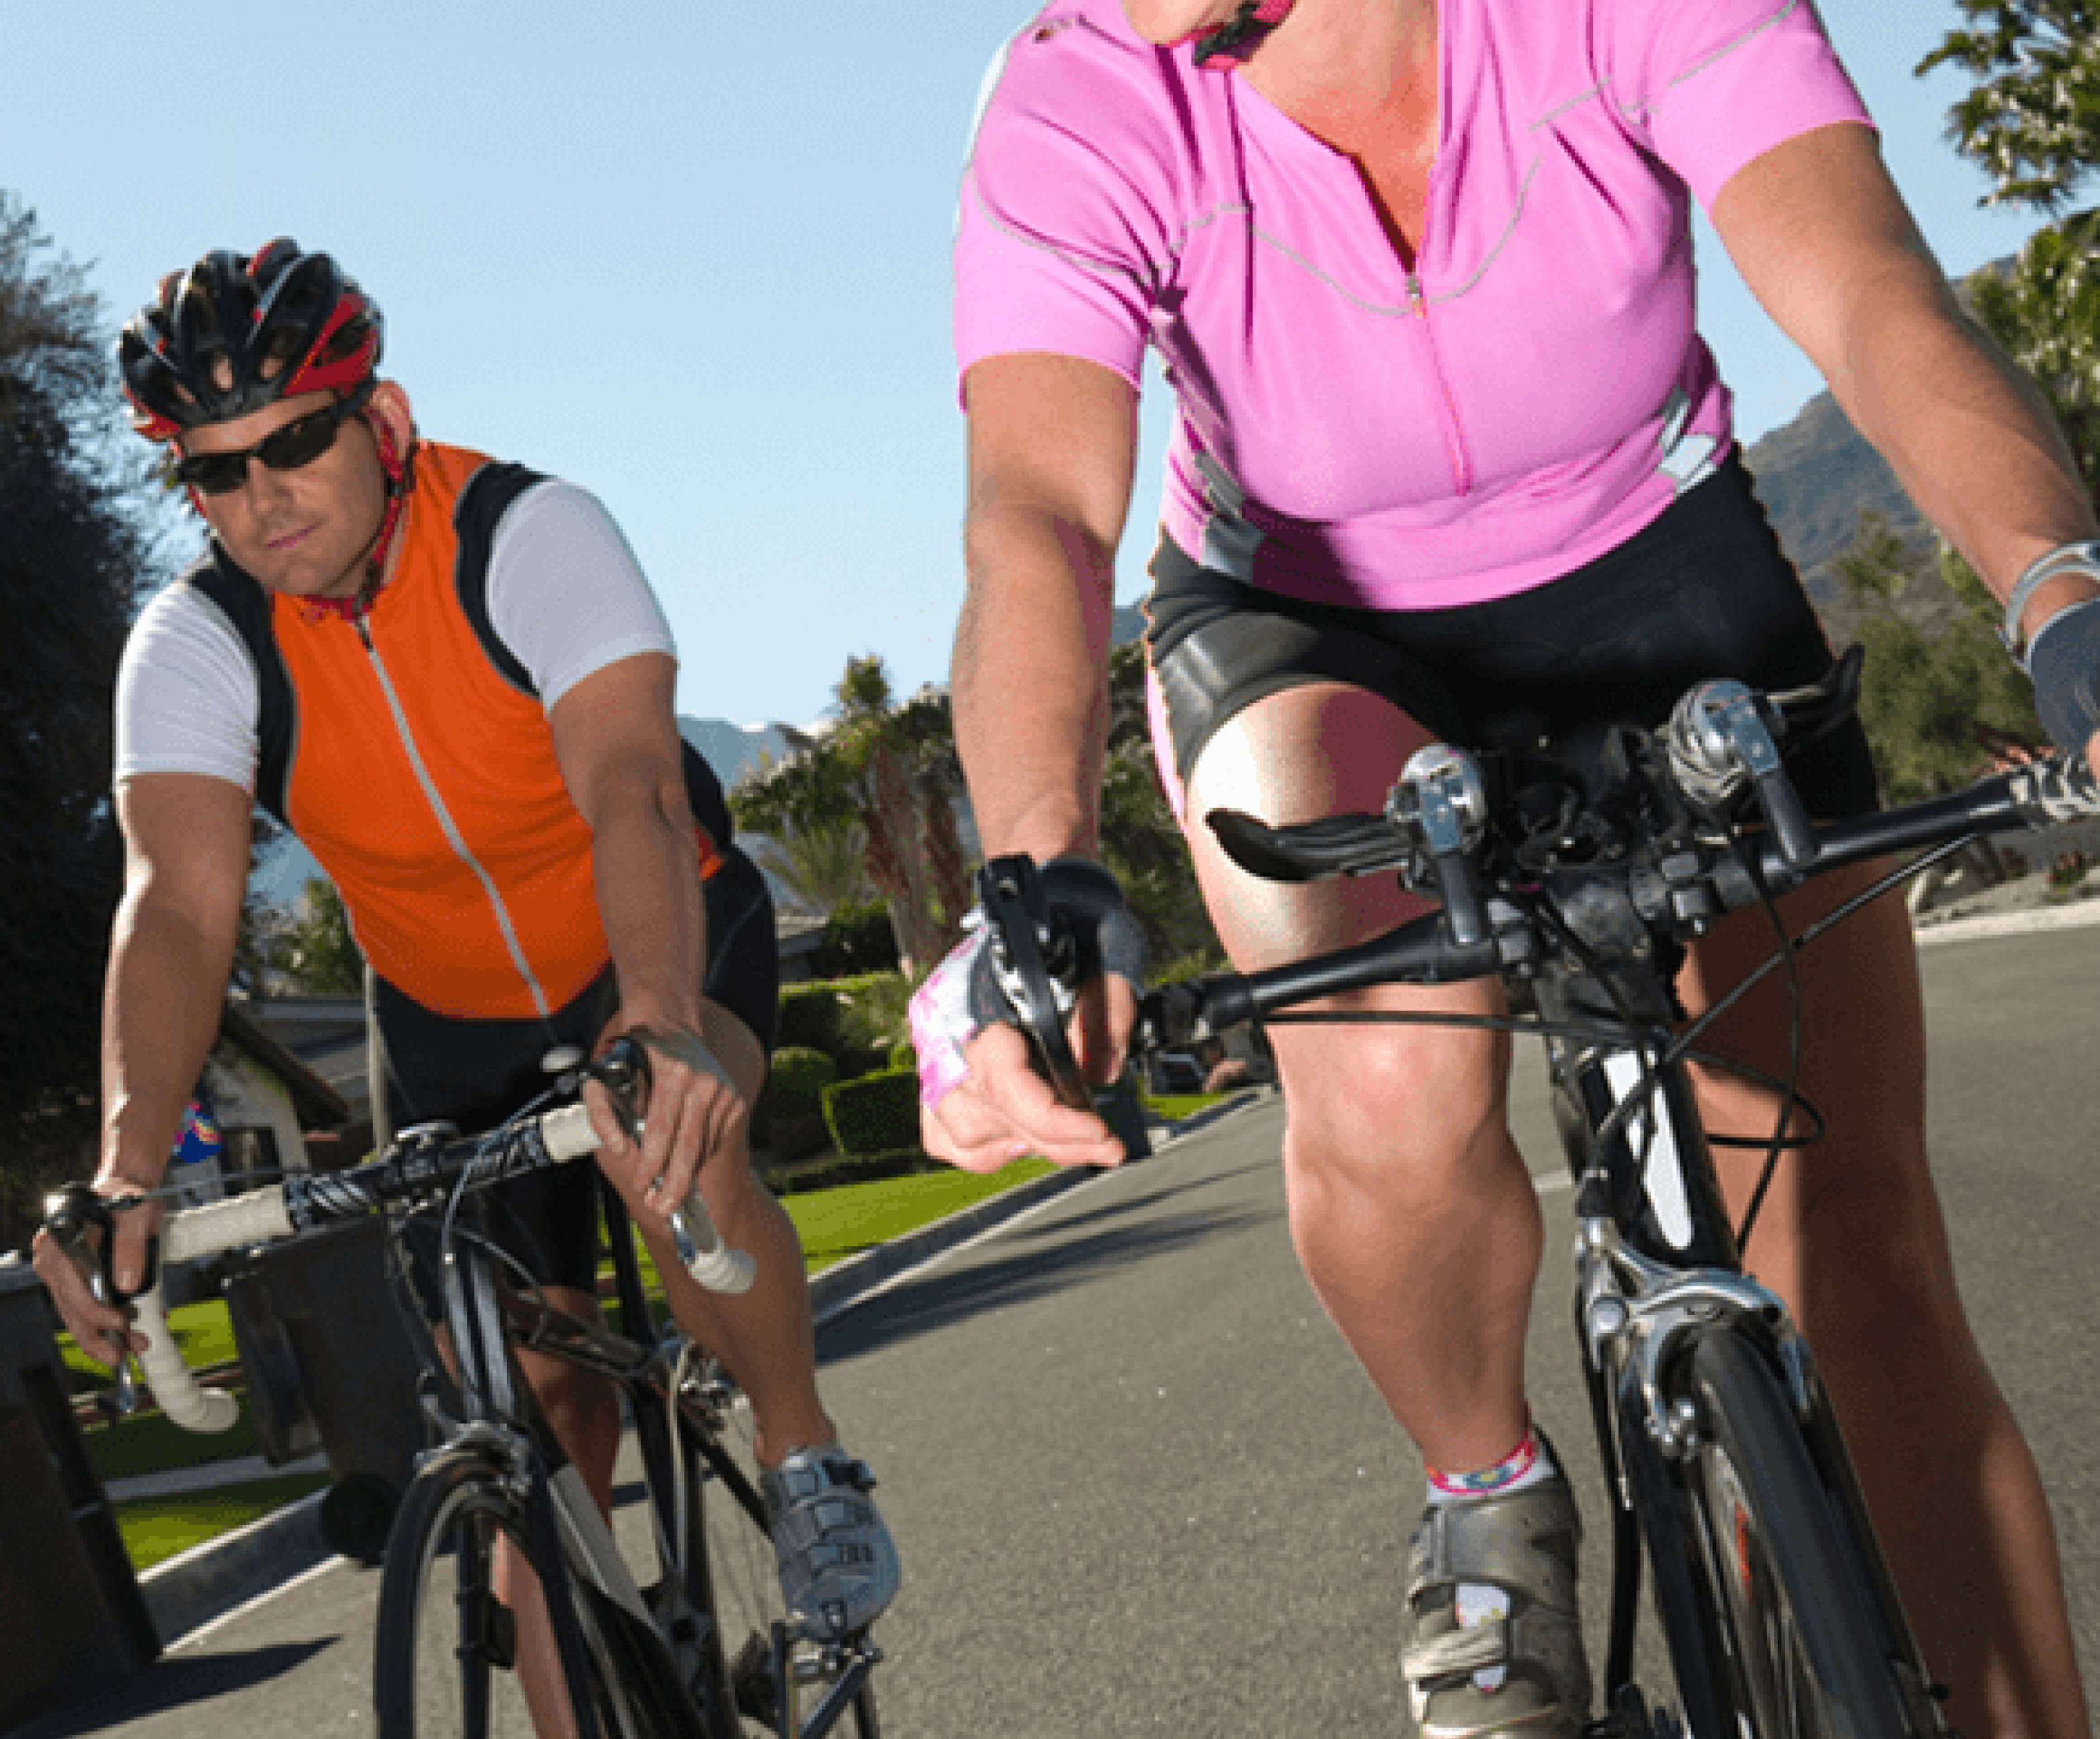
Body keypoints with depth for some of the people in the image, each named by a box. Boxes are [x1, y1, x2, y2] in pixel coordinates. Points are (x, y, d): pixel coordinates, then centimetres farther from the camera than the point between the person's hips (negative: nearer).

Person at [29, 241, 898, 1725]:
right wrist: (128, 1171, -48)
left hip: (664, 950, -3)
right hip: (457, 1022, 3)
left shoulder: (530, 533, -27)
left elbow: (631, 791, -41)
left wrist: (662, 1022, -60)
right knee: (536, 1408, 2)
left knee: (674, 1146, -36)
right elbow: (179, 904, -31)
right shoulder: (196, 643, -19)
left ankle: (807, 1462, -13)